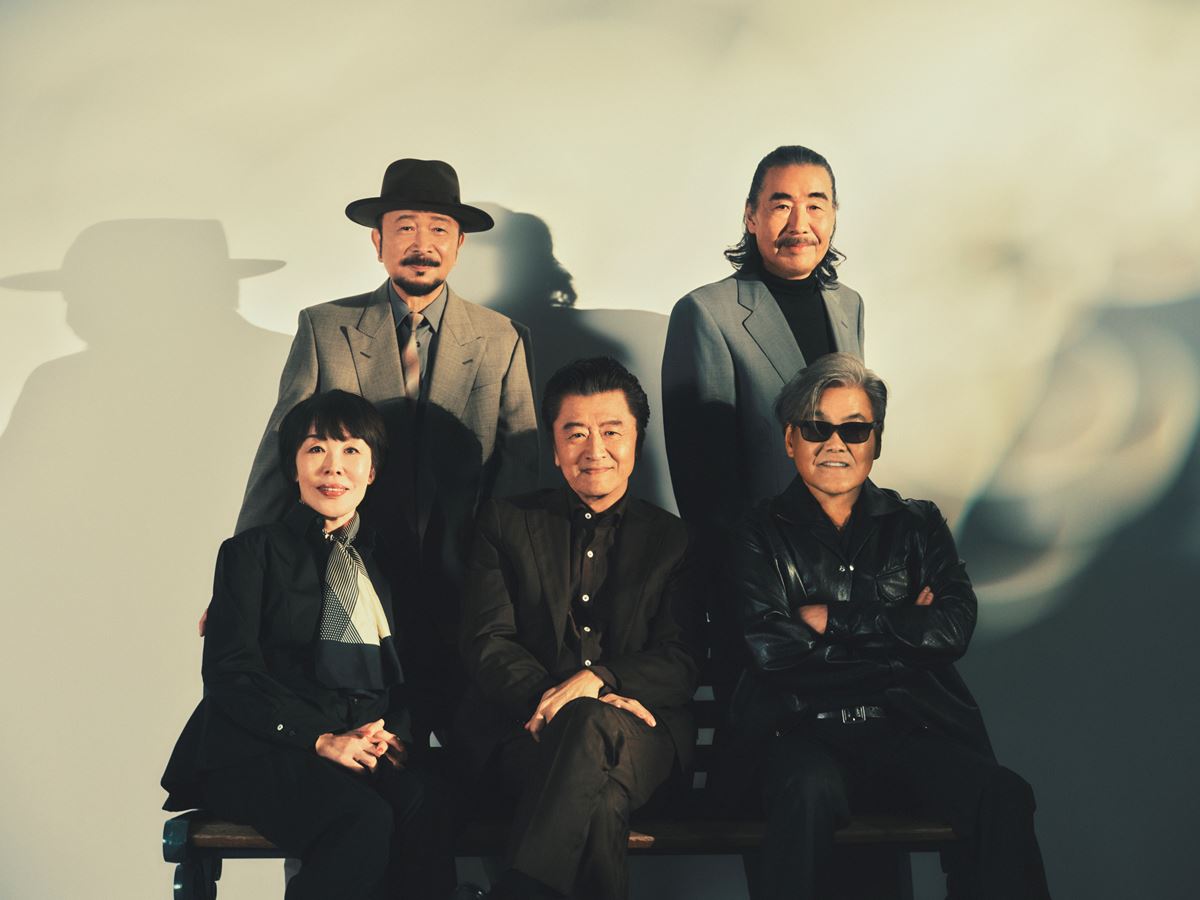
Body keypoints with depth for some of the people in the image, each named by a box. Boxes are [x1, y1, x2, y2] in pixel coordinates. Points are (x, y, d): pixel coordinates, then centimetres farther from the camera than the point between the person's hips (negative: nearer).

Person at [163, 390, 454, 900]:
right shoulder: (254, 551, 10)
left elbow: (408, 670, 18)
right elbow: (230, 674, -1)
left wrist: (397, 734, -5)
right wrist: (321, 739, -15)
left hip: (370, 747, 3)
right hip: (263, 752, -3)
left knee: (425, 804, -32)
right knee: (366, 819, -34)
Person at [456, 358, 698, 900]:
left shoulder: (673, 540, 18)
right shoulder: (507, 522, 18)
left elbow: (683, 666, 7)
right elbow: (487, 645, 6)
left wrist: (597, 680, -15)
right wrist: (552, 697, -15)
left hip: (639, 730, 0)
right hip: (524, 728, 0)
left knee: (593, 726, -38)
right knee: (600, 799, -37)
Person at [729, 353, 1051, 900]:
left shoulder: (917, 526, 18)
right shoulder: (763, 536, 11)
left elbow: (953, 629, 2)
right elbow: (767, 648, -5)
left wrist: (833, 620, -2)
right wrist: (899, 630, -1)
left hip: (912, 731, 2)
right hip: (805, 732, -2)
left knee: (1002, 796, -27)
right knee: (810, 787, -37)